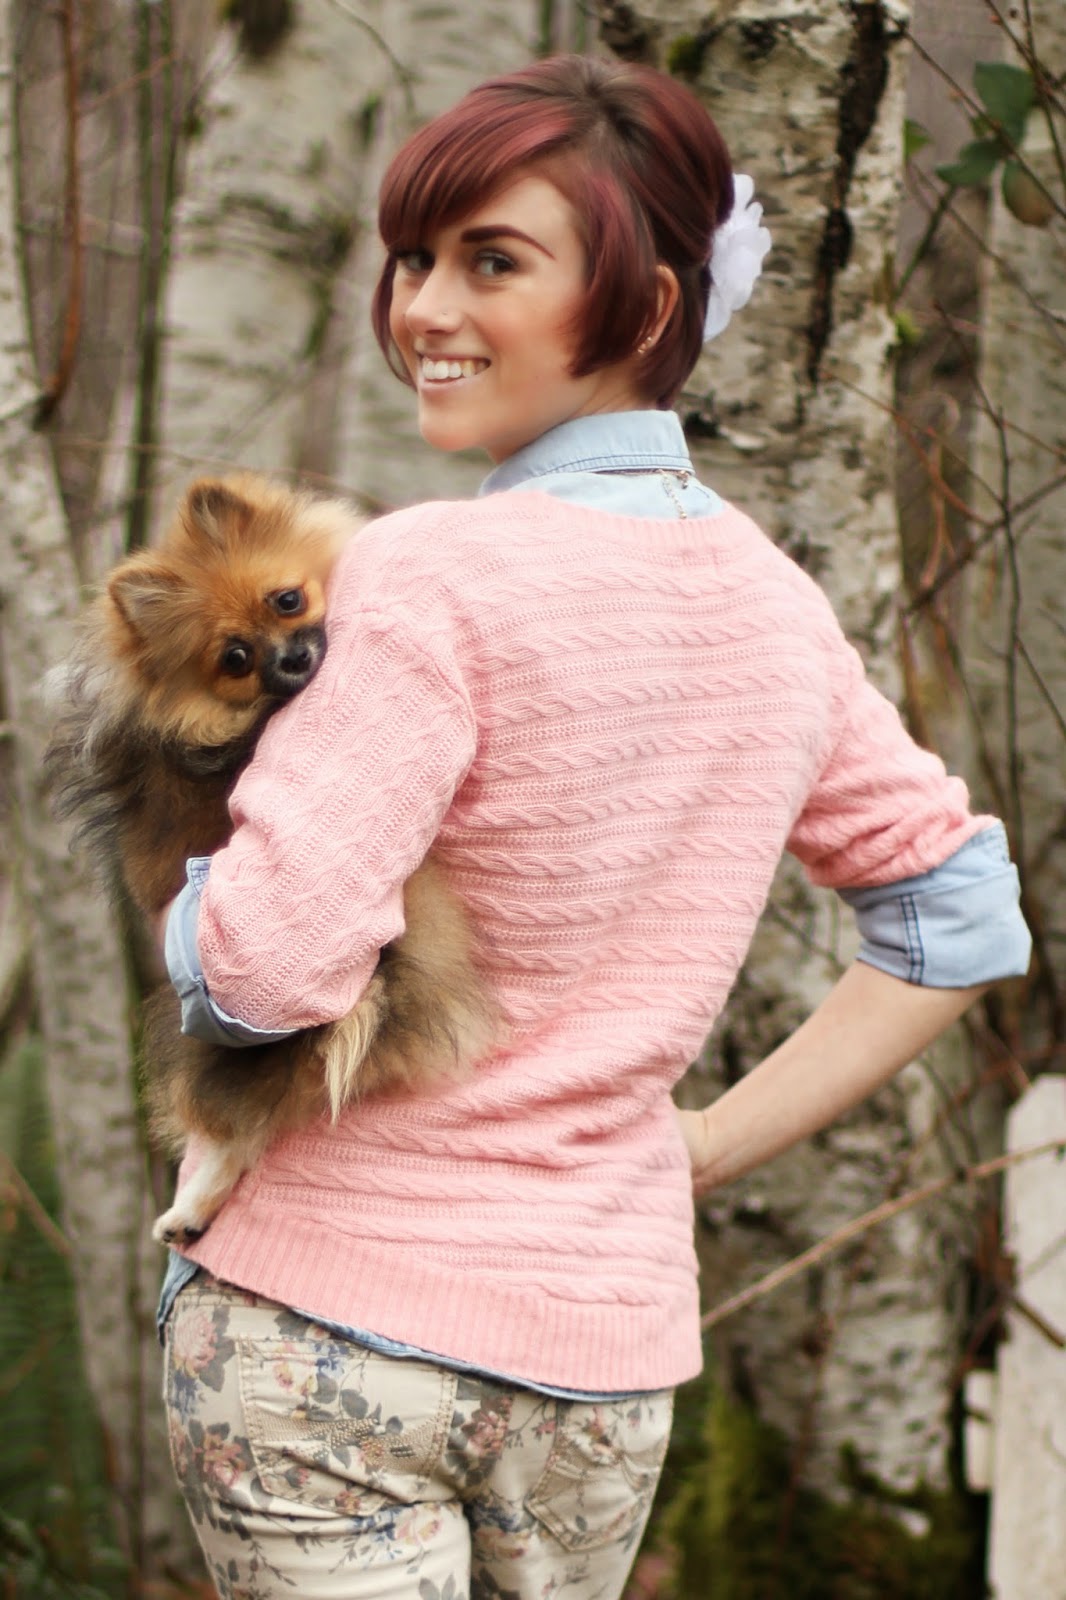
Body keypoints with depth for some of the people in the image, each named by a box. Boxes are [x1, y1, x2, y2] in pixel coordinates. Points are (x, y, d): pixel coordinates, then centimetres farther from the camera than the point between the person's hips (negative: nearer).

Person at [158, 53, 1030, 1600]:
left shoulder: (432, 576, -16)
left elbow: (266, 962, -23)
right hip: (603, 1348, 6)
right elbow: (959, 921, 15)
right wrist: (711, 1146, 12)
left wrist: (196, 904, 0)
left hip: (328, 1314, -6)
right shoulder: (777, 607, 5)